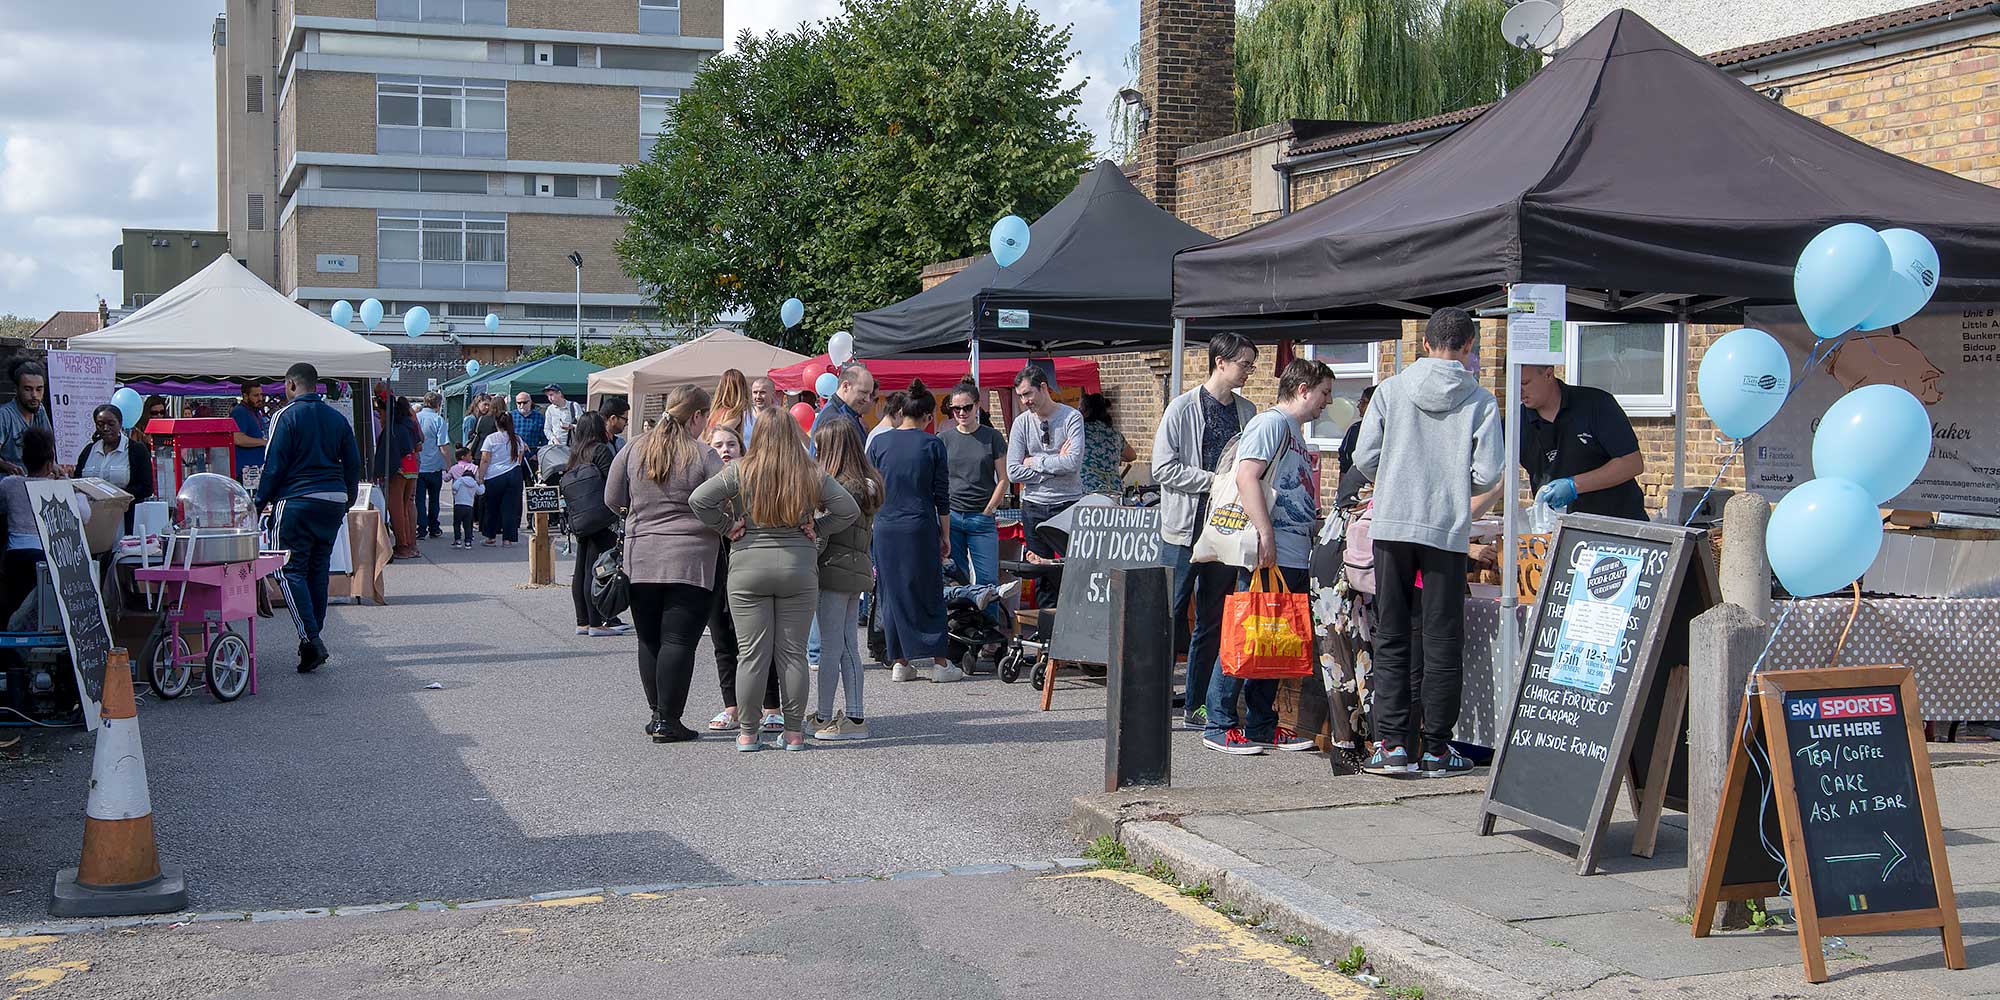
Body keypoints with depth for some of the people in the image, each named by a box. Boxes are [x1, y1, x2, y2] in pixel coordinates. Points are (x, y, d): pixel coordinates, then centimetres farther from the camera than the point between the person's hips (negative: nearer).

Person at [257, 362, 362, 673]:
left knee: (292, 571, -3)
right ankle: (314, 639, 17)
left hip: (298, 501, -6)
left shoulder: (287, 416, -6)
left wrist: (261, 501, 0)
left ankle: (310, 639, -16)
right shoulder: (338, 418, 11)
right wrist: (347, 503, 21)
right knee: (318, 571, 14)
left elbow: (274, 464, -8)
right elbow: (353, 464, 13)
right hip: (334, 503, 6)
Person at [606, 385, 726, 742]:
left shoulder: (634, 451, 5)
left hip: (640, 561, 4)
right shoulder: (703, 457, -7)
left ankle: (657, 714, 18)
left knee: (649, 640, 13)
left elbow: (613, 500, 11)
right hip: (689, 561, -4)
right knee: (678, 641, -1)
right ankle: (668, 721, -1)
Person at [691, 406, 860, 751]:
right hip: (799, 570, 1)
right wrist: (816, 530, 9)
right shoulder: (813, 476, 1)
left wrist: (728, 527, 2)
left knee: (752, 654, 3)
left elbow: (699, 500, -7)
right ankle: (794, 732, 9)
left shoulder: (740, 472, -3)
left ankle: (747, 733, 7)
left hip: (748, 570, -1)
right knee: (793, 654, 6)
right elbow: (849, 510, 2)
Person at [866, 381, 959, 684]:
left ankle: (898, 662, 11)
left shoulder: (879, 442, 2)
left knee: (891, 594, 10)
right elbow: (942, 495, -1)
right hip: (920, 527, -2)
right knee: (928, 593, 5)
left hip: (885, 528, 2)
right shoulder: (933, 444, -4)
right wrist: (946, 535, 6)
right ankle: (940, 663, 4)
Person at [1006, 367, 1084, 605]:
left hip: (1068, 504, -3)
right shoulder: (1022, 423, 5)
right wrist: (1055, 464, -8)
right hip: (1033, 507, 3)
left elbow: (1074, 462, -18)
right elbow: (1013, 472, -3)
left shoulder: (1071, 417, -4)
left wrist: (1035, 461, -8)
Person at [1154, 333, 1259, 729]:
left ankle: (1196, 705, 16)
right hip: (1184, 529, -5)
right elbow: (1164, 468, -10)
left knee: (1213, 622, 9)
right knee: (1171, 616, -6)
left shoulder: (1248, 412, 11)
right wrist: (1213, 480, -15)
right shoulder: (1184, 407, -5)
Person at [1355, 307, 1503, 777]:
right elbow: (1487, 475, -5)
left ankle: (1392, 744, 3)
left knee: (1391, 637, 7)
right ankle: (1436, 748, 8)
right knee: (1442, 642, 6)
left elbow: (1364, 459, 0)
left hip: (1392, 525, 1)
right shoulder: (1480, 401, -1)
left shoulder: (1391, 390, 1)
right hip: (1448, 531, -1)